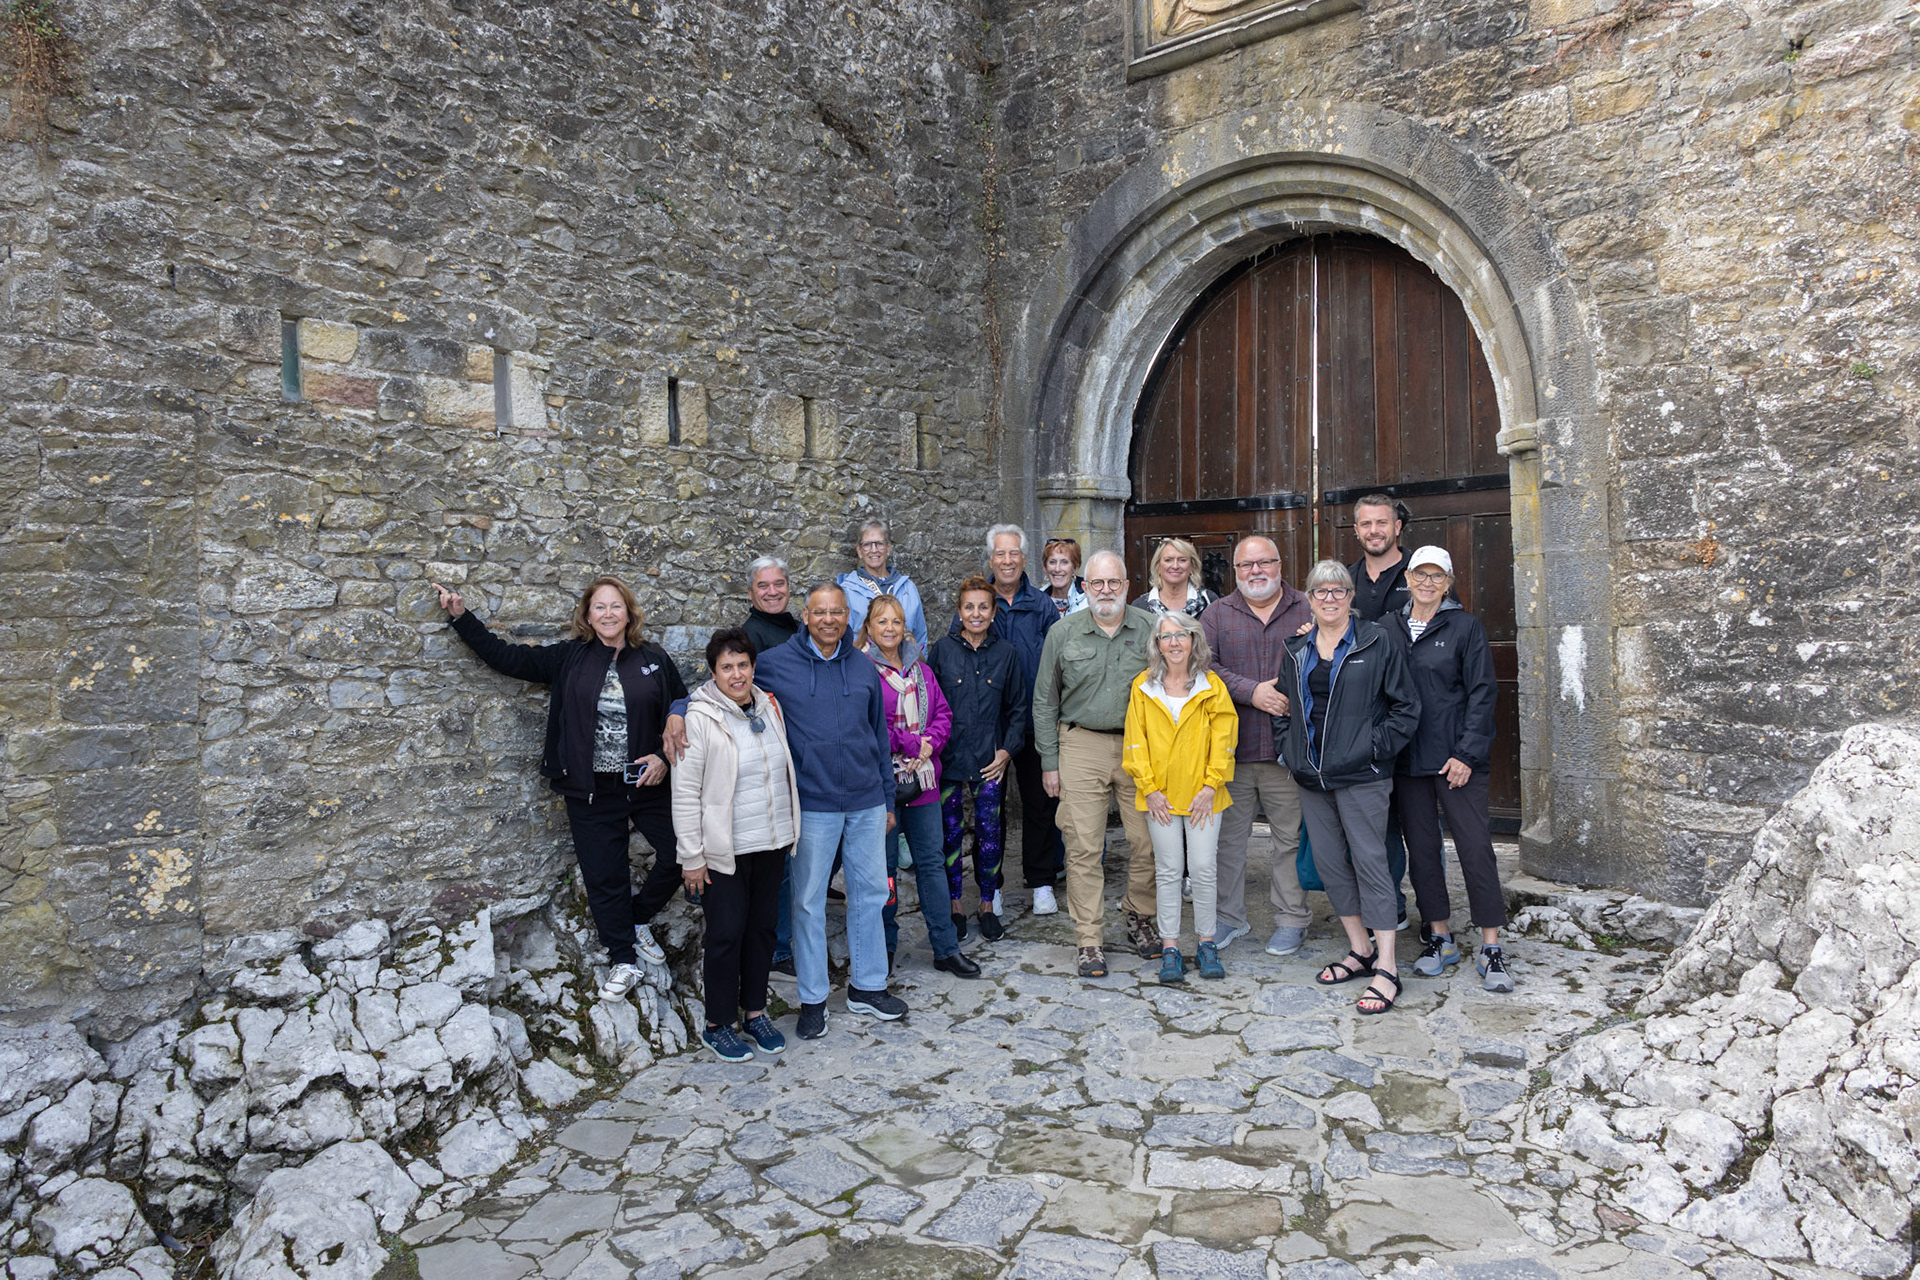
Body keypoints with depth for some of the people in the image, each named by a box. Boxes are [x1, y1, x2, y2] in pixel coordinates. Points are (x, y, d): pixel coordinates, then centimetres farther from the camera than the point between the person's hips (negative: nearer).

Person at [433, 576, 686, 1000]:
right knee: (605, 877, 7)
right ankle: (623, 961, 25)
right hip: (592, 794, 0)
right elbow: (506, 656, 6)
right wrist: (462, 617, 3)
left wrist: (665, 757, -7)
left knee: (681, 855, -2)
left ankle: (638, 920, 26)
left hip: (648, 785, 0)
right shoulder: (569, 658, 2)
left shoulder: (654, 660, 2)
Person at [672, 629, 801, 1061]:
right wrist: (691, 857, -13)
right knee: (726, 933, 1)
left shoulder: (769, 708, 5)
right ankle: (717, 1024, 19)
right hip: (724, 850, -6)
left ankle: (755, 1012, 30)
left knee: (762, 928, 14)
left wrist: (789, 833, 16)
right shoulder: (699, 718, -14)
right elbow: (685, 793, -13)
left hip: (772, 844, 6)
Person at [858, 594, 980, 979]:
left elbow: (943, 714, 11)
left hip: (922, 779, 5)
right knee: (884, 865, 5)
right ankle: (885, 945, 21)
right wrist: (911, 742, -14)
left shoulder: (921, 670, 13)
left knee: (932, 861, 9)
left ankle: (946, 948, 18)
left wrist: (928, 745, -8)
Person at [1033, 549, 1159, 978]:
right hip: (1082, 747, -1)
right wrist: (1049, 761, 3)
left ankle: (1139, 919, 29)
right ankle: (1089, 940, 9)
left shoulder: (1150, 629, 4)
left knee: (1147, 841, 5)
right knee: (1083, 847, -2)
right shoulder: (1063, 633, 3)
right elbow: (1045, 701, 7)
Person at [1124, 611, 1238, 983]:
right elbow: (1136, 740, 2)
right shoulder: (1143, 686, 2)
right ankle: (1170, 947, 14)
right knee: (1168, 870, 5)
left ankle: (1207, 943, 17)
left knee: (1203, 868, 2)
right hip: (1160, 794, 1)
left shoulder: (1212, 686, 1)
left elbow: (1223, 739, 0)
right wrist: (1149, 788, -4)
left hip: (1202, 795, 0)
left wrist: (1211, 786, -7)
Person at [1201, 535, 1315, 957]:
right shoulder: (1218, 613, 7)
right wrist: (1252, 691, -14)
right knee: (1228, 836, 9)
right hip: (1231, 749, 1)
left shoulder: (1307, 611, 6)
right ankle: (1229, 916, 24)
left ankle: (1291, 919, 21)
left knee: (1291, 837, 6)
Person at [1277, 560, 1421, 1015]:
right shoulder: (1297, 651, 12)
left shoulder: (1378, 642, -3)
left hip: (1360, 774, -6)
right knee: (1328, 862, 10)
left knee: (1369, 861, -5)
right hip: (1312, 774, 6)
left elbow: (1406, 707, -3)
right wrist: (1292, 749, 8)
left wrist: (1376, 748, -10)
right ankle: (1360, 950, 25)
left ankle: (1386, 968, 1)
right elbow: (1286, 708, 21)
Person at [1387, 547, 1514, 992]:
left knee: (1475, 847, -2)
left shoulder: (1465, 626, -2)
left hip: (1456, 758, -3)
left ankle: (1490, 949, 7)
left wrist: (1467, 754, -11)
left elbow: (1482, 693, -5)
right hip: (1406, 759, 4)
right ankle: (1440, 938, 22)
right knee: (1422, 849, 9)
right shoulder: (1389, 627, 8)